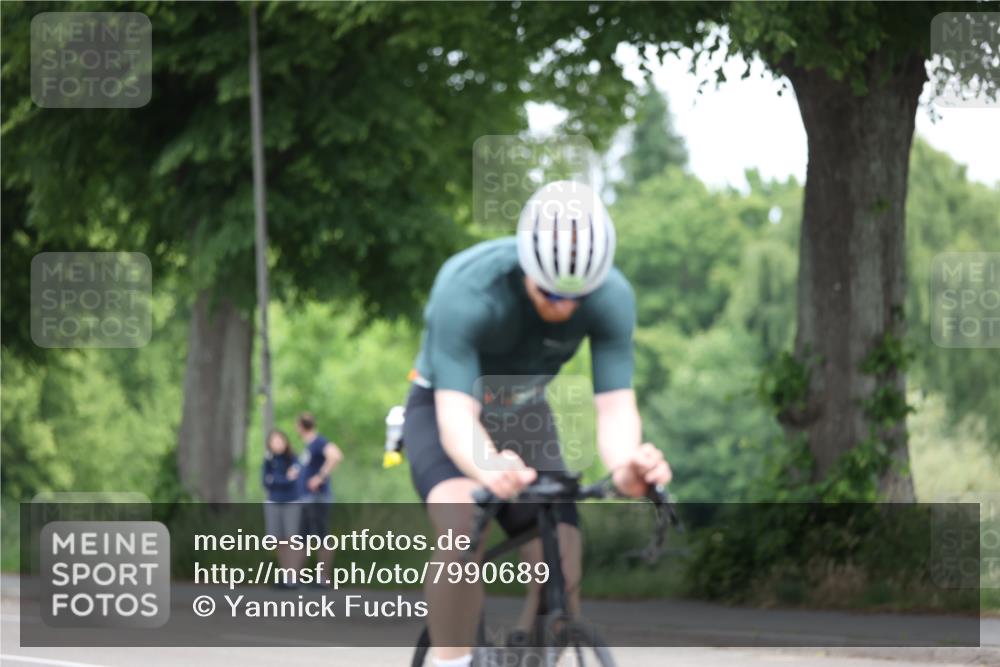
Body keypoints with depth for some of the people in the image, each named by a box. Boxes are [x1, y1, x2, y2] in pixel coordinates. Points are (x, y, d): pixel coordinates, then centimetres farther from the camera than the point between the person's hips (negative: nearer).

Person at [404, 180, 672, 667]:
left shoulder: (612, 297, -25)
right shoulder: (466, 291, -36)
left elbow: (616, 406, -30)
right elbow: (456, 414, -42)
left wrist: (624, 464, -53)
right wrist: (489, 469, -64)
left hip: (523, 418, 4)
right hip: (442, 410, -4)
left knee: (562, 580, -12)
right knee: (464, 526, -35)